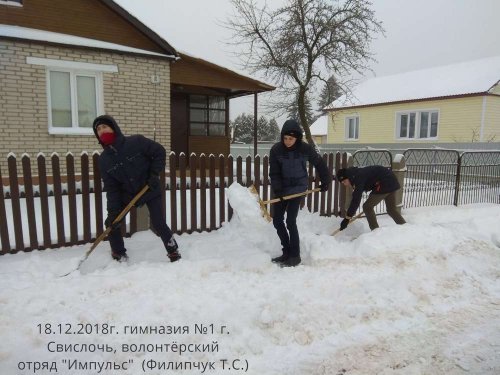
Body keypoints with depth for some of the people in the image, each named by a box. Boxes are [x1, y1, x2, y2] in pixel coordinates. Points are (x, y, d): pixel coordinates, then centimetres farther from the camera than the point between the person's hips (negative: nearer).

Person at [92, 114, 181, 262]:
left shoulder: (136, 142, -18)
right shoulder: (104, 160, -7)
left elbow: (159, 152, -9)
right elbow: (111, 188, -7)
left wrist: (154, 174, -17)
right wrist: (113, 210, -13)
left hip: (150, 190, -4)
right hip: (127, 194, 4)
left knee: (158, 224, -9)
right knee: (111, 223, 0)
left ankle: (174, 252, 12)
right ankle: (119, 255, 20)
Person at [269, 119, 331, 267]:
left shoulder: (305, 148, -13)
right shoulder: (276, 149, -12)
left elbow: (319, 163, 2)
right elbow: (274, 173, -10)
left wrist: (325, 181, 7)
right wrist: (277, 190, -22)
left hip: (298, 188, -3)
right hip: (282, 189, 3)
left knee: (290, 221, -10)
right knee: (277, 221, 4)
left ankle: (295, 256, 4)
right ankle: (287, 252, 19)